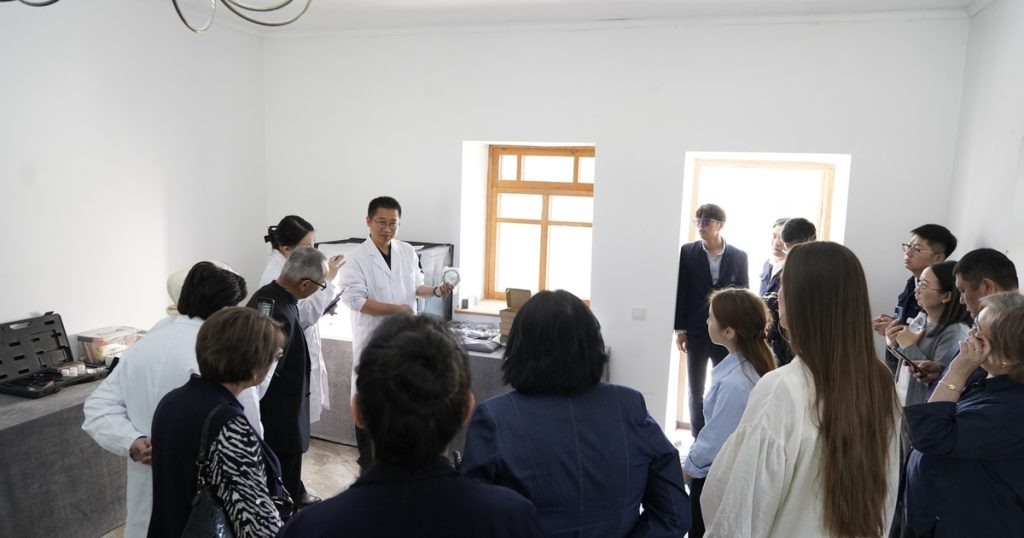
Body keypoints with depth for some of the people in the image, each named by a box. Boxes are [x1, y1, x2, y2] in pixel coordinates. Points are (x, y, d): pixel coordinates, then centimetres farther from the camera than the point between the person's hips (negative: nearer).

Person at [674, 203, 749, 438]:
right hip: (696, 332, 0)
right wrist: (680, 329, -4)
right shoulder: (687, 252, -2)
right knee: (696, 391, 9)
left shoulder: (739, 256, 0)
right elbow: (680, 292, -1)